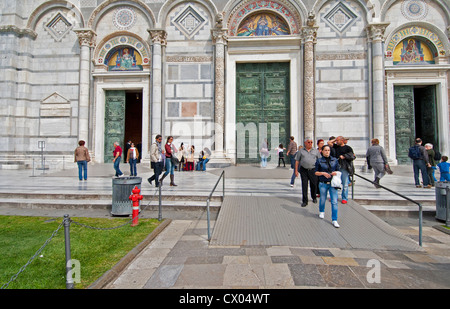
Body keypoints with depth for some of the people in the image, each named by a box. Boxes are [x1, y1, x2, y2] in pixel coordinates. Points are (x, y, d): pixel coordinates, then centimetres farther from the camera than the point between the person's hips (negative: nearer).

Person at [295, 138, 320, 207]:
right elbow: (297, 161, 6)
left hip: (313, 170, 1)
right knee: (304, 185, 0)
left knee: (314, 185, 9)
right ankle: (304, 201, 8)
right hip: (304, 170, -1)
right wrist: (296, 170, 1)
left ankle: (314, 197, 34)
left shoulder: (315, 151, 7)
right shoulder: (301, 151, 5)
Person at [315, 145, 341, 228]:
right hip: (323, 183, -1)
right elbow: (316, 172, 2)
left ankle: (334, 220, 5)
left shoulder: (335, 160, 6)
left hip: (333, 183, 1)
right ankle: (321, 212, 43)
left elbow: (338, 170, 12)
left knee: (334, 202, -4)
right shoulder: (319, 160, -1)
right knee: (322, 200, 13)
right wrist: (323, 173, -15)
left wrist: (336, 173, -9)